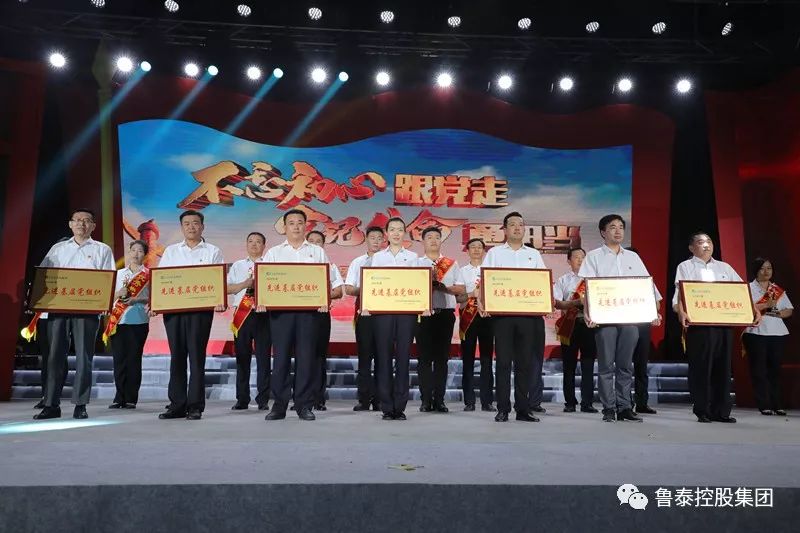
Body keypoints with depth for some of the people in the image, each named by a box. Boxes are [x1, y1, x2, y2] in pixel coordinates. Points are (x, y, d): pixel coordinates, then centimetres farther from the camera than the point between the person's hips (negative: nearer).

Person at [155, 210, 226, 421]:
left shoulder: (213, 252, 9)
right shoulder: (170, 251, 17)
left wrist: (220, 302, -16)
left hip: (201, 309, -3)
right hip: (172, 308, 3)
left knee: (196, 356, -2)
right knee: (176, 356, 5)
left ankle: (195, 406, 4)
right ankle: (177, 405, 12)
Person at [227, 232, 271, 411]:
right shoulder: (237, 266, 17)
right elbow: (227, 288, 7)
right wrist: (244, 284, -7)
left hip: (264, 314, -2)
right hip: (242, 314, 2)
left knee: (263, 358, -1)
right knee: (242, 357, 5)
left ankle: (263, 400, 6)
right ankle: (242, 399, 13)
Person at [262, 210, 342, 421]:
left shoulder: (317, 252, 15)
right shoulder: (273, 252, 16)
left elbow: (329, 282, 9)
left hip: (310, 310, 0)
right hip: (280, 309, 1)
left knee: (307, 357, -1)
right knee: (281, 356, 0)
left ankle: (304, 405, 7)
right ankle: (279, 404, 7)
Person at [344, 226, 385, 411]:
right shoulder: (357, 262, 13)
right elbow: (348, 289, 8)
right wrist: (362, 290, -11)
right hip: (364, 312, 1)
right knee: (364, 356, 2)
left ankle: (379, 399, 10)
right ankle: (364, 399, 7)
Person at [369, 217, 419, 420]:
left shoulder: (412, 256, 13)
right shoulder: (378, 257, 13)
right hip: (383, 309, 0)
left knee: (403, 356, 0)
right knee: (384, 356, -1)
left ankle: (400, 407, 6)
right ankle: (387, 407, 5)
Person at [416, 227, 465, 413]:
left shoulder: (452, 264, 14)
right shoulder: (416, 263, 11)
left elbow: (461, 289, 7)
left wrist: (443, 287, -10)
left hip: (445, 313, 1)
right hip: (423, 313, -1)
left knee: (442, 357, 3)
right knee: (424, 357, -1)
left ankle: (439, 400, 9)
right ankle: (426, 400, 4)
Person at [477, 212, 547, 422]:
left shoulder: (534, 254, 16)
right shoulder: (494, 253, 10)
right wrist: (481, 301, -14)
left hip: (528, 312, 2)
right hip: (501, 312, -2)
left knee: (526, 362, 4)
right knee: (503, 361, -1)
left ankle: (523, 408, 11)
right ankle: (503, 409, 5)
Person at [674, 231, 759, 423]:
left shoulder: (724, 267, 22)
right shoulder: (685, 267, 8)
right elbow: (680, 292, -7)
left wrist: (755, 310, 3)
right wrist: (681, 312, -24)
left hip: (724, 323, 4)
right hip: (698, 324, -4)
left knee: (722, 367, 4)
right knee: (700, 368, -3)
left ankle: (721, 411, 11)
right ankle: (702, 411, 4)